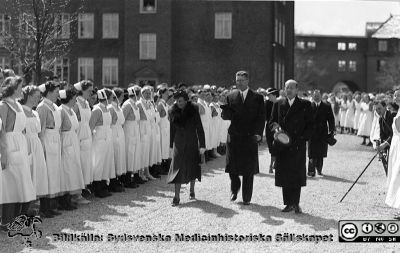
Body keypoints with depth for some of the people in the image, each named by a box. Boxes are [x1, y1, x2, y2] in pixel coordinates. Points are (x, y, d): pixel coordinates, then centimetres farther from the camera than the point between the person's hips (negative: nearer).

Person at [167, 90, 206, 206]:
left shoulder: (193, 109, -9)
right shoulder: (173, 111, -2)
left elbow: (199, 128, -7)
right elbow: (172, 129, 7)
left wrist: (202, 145, -10)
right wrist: (171, 145, 10)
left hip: (192, 142, -1)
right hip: (179, 143, 1)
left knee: (192, 167, 9)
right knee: (178, 168, -7)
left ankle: (192, 191, 31)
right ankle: (176, 197, -9)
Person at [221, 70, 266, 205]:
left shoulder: (257, 98, 4)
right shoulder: (231, 96, 8)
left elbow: (261, 117, 1)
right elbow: (225, 116, 5)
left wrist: (258, 133, -12)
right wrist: (225, 109, -19)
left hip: (250, 137, -1)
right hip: (234, 137, 1)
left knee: (249, 170, 0)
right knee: (232, 166, 1)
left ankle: (246, 198, 10)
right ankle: (234, 188, 29)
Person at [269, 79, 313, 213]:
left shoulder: (305, 105, 5)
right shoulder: (278, 104, 12)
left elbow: (310, 125, 5)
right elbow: (271, 121, 13)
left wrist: (303, 137, -8)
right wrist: (275, 126, -9)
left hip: (298, 146, -2)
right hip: (282, 146, 2)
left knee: (297, 175, -4)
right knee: (284, 176, 2)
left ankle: (296, 204, 3)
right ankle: (288, 204, 8)